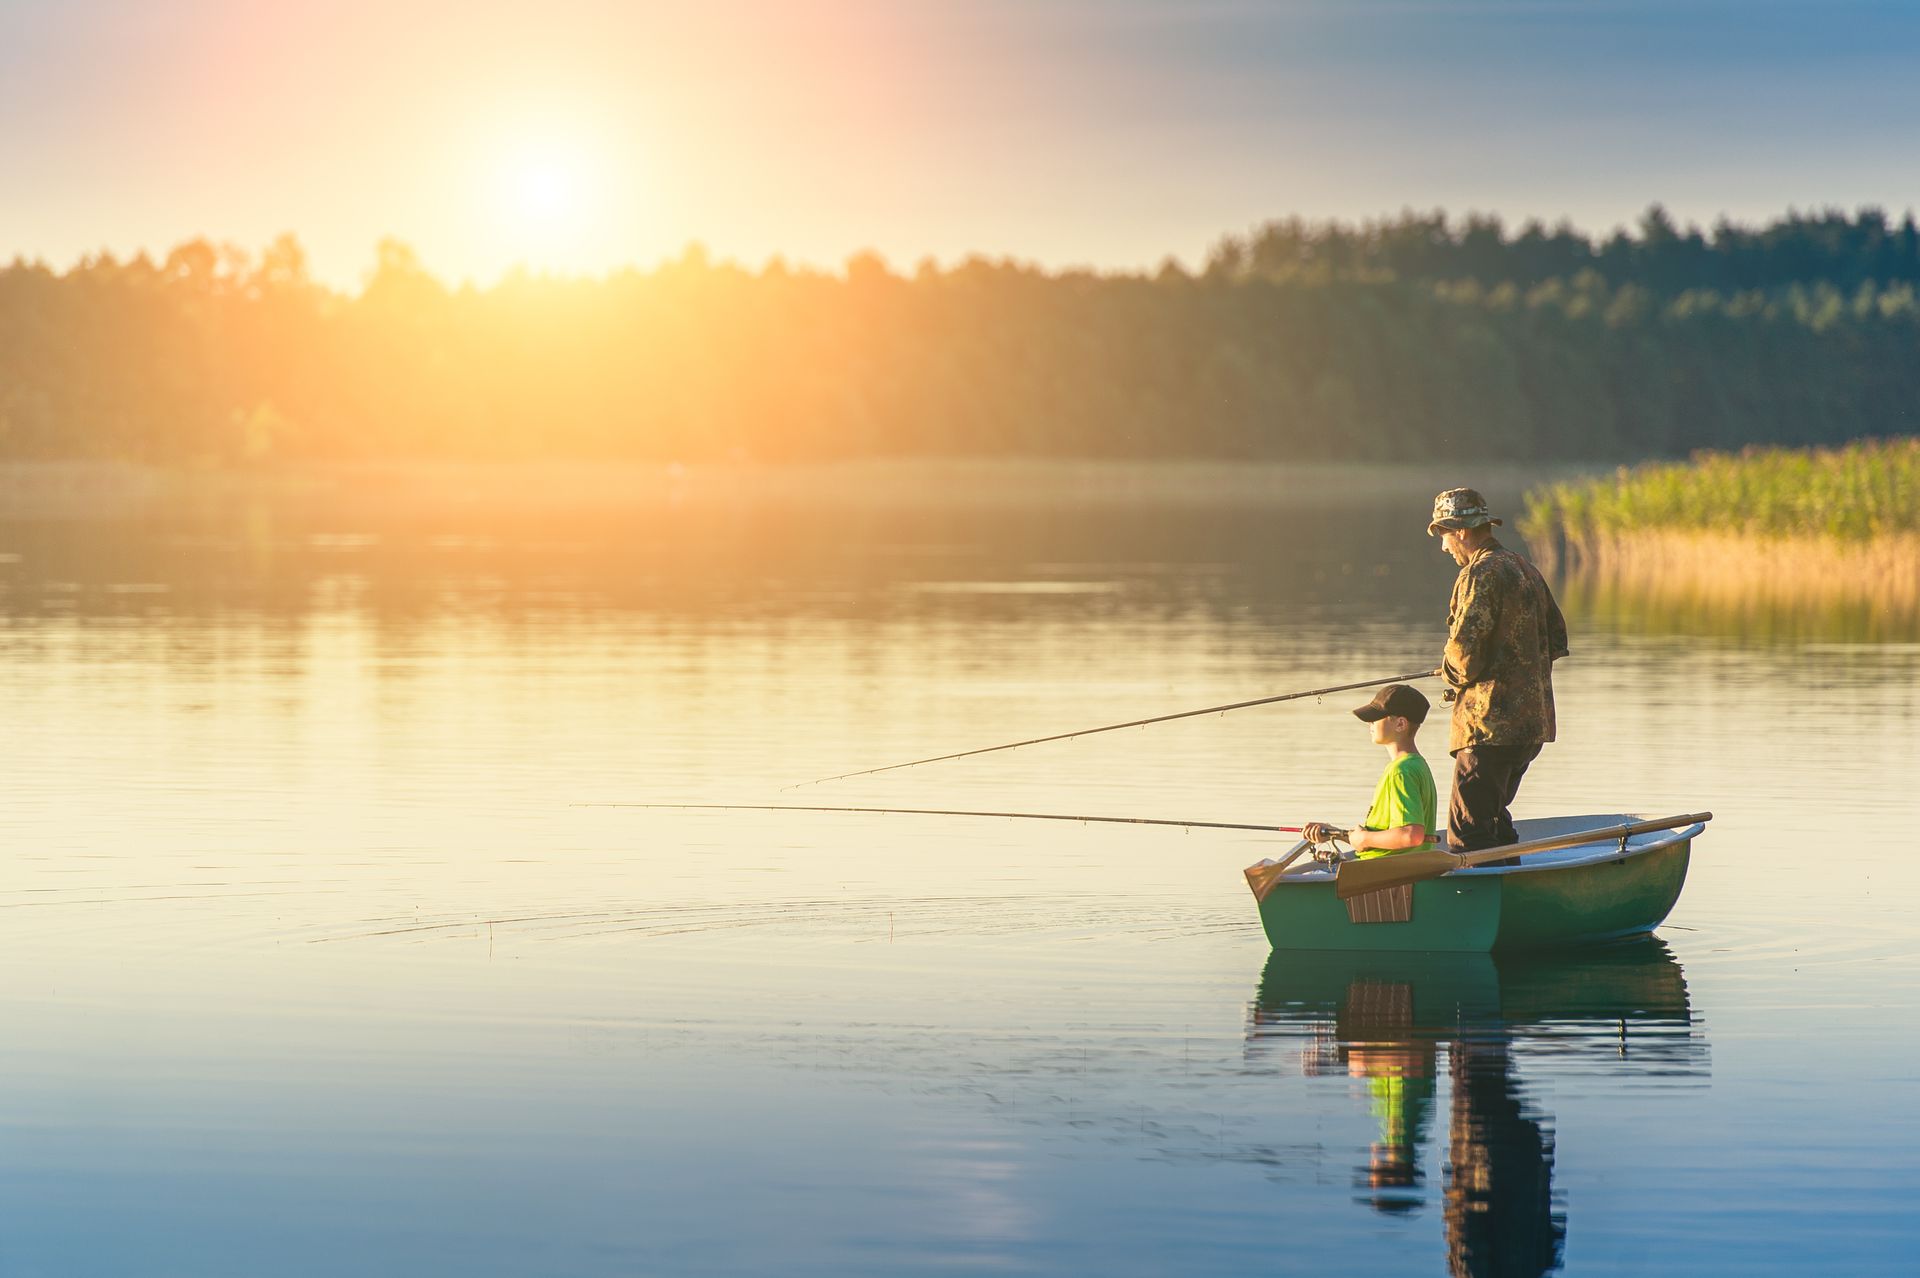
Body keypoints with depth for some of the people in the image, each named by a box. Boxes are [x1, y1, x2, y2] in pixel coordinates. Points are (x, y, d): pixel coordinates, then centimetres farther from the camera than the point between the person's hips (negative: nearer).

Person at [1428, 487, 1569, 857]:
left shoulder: (1481, 574, -13)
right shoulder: (1527, 571, 17)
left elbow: (1465, 650, -19)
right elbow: (1556, 640, 21)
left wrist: (1452, 674, 2)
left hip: (1491, 724, -10)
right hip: (1533, 720, 10)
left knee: (1467, 832, -10)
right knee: (1493, 818, 20)